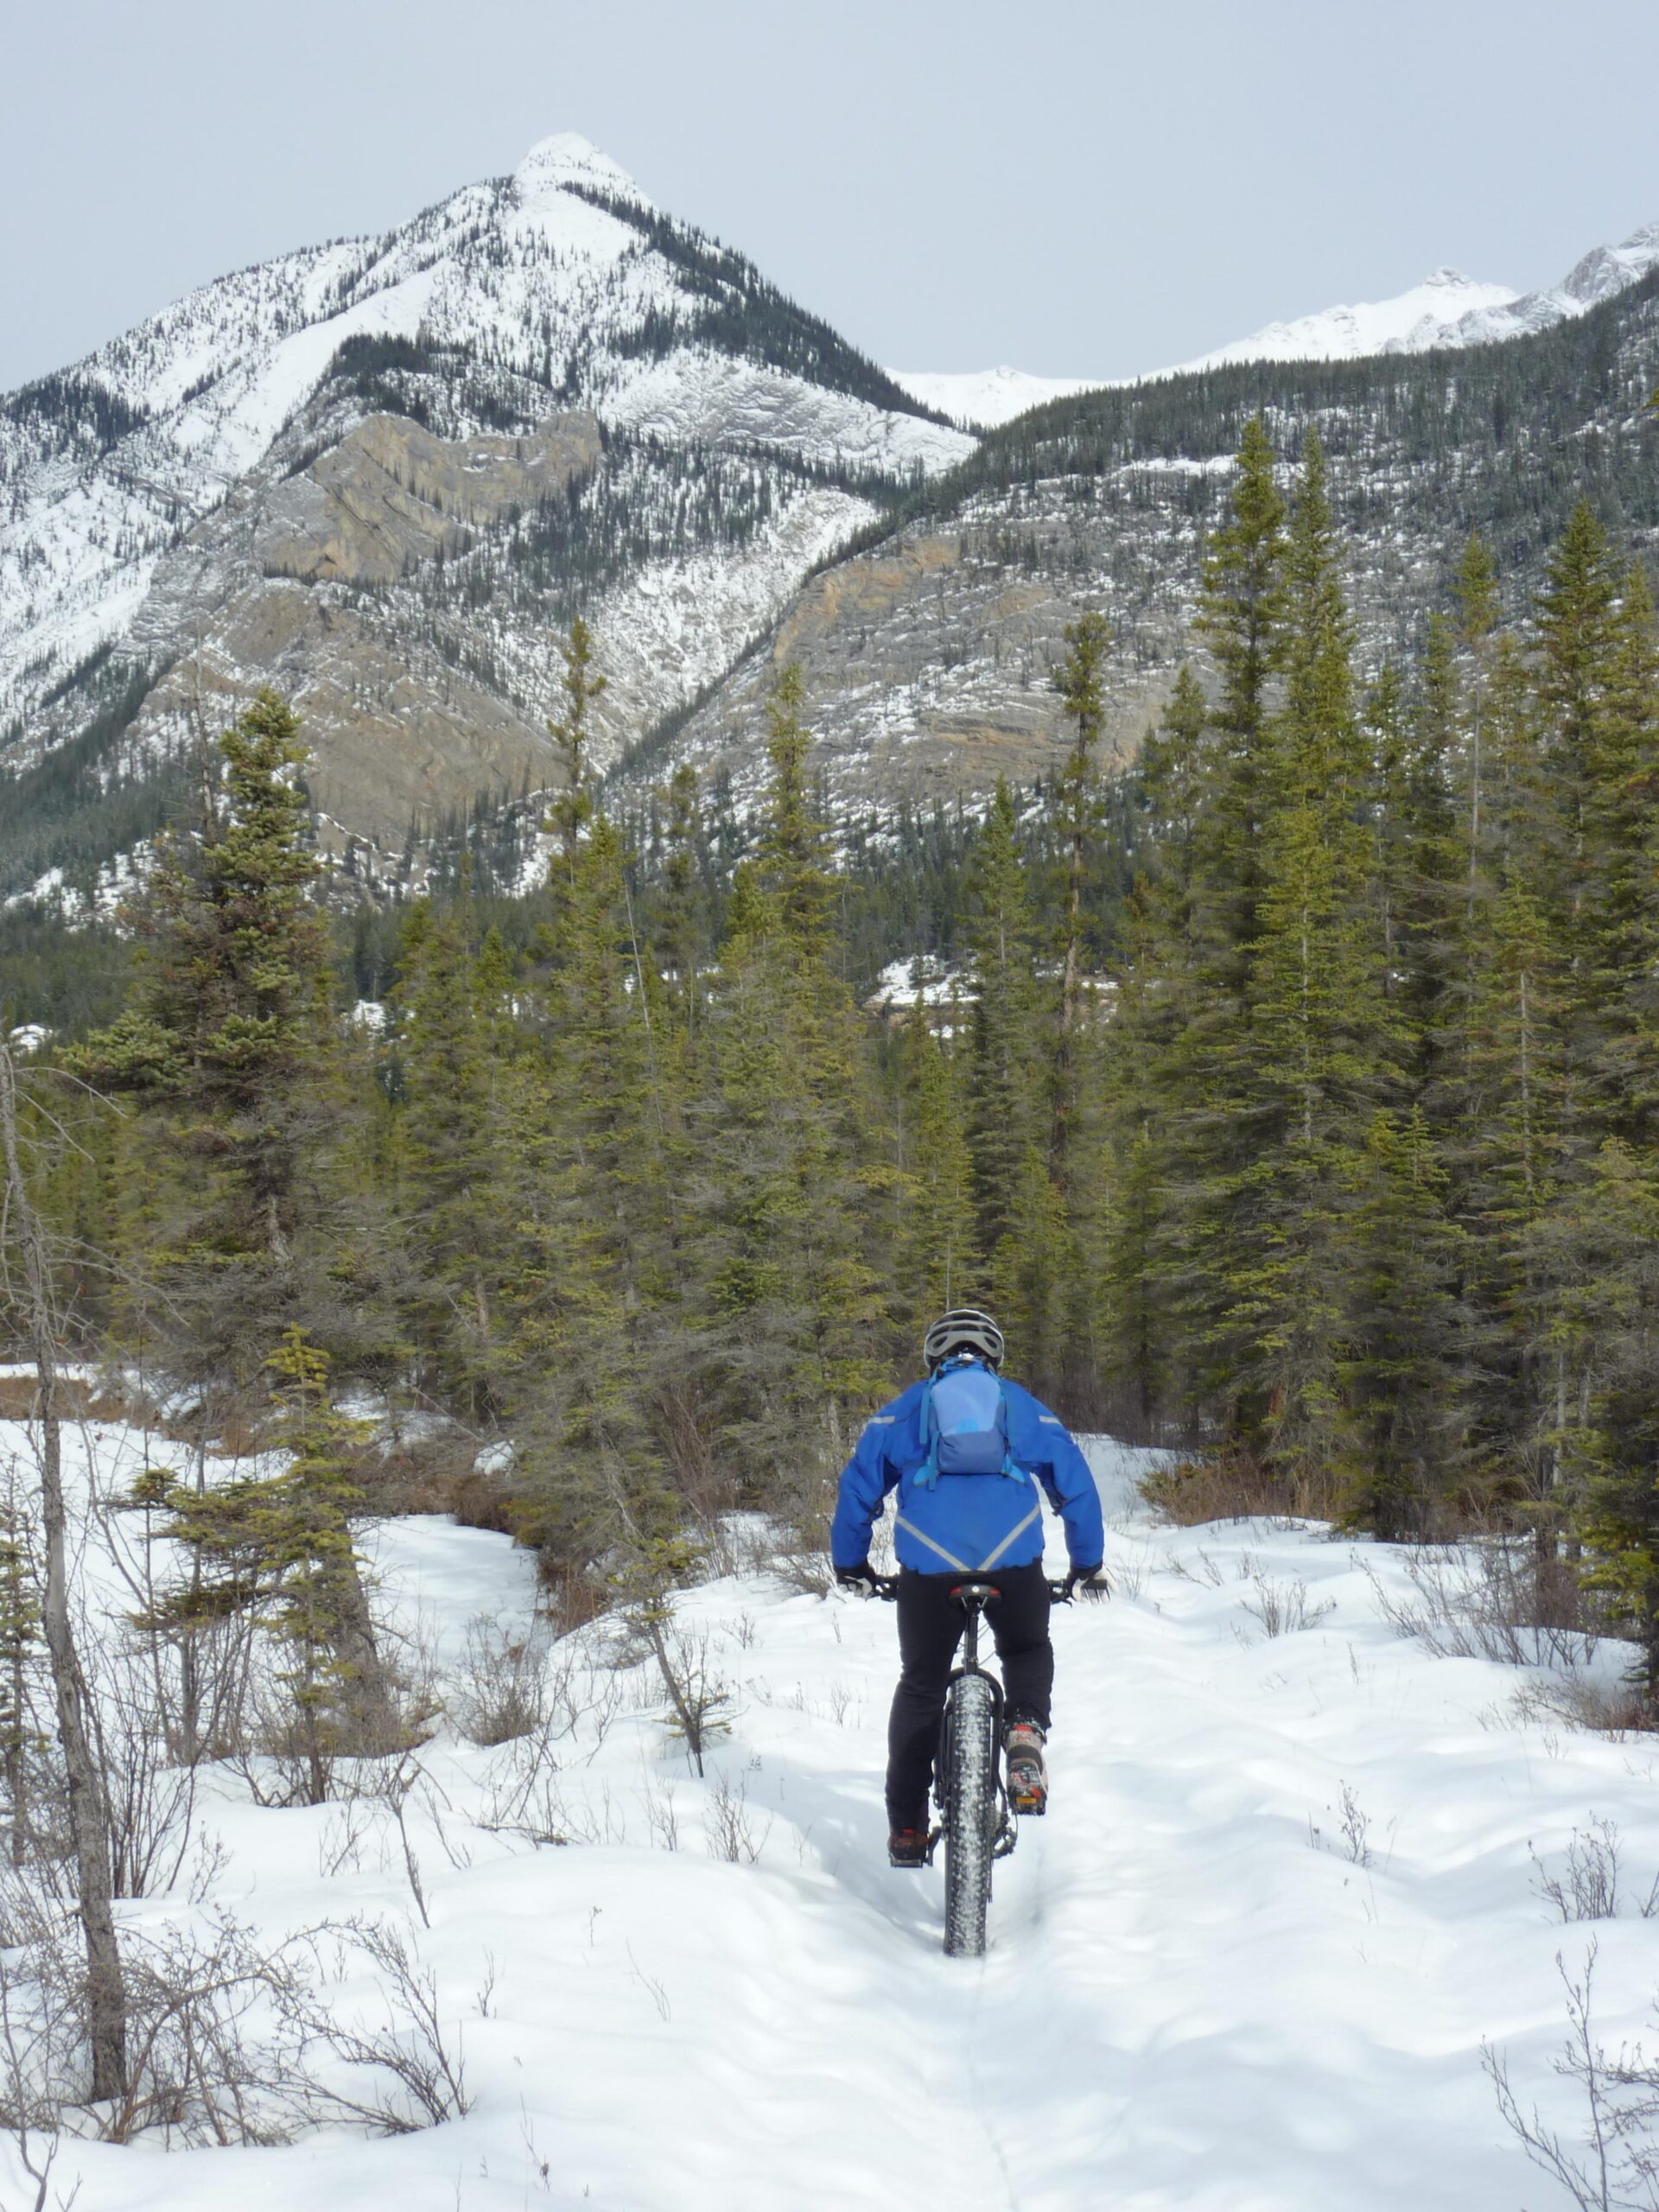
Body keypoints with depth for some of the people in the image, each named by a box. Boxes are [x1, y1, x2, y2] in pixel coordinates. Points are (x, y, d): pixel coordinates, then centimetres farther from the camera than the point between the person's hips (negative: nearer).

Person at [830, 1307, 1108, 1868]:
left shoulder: (907, 1407, 21)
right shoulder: (1023, 1405, 23)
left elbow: (858, 1485, 19)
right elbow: (1076, 1486, 23)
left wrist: (850, 1563, 31)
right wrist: (1088, 1564, 34)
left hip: (928, 1566, 0)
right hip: (1014, 1563, 0)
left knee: (921, 1685, 16)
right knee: (1028, 1652, 26)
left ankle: (906, 1828, 15)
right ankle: (1025, 1729, -5)